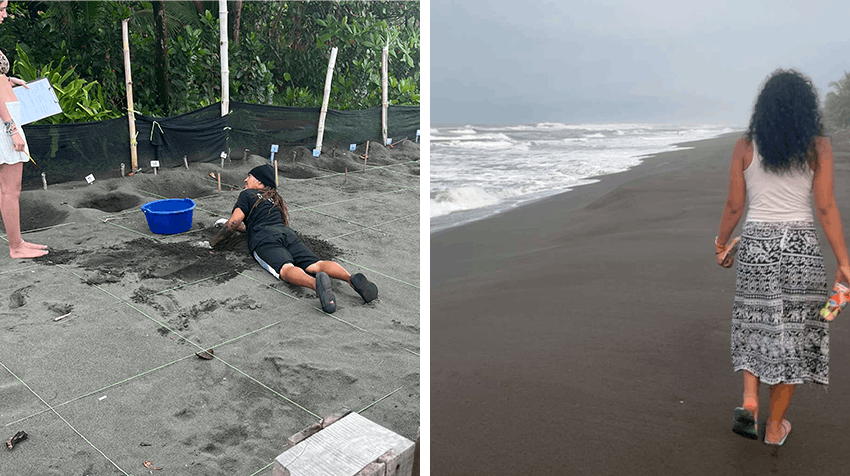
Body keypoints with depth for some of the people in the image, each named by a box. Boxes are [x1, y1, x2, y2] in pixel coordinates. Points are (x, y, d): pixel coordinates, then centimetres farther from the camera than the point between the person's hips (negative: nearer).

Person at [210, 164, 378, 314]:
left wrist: (214, 241, 22)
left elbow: (234, 223, 8)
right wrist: (244, 227, 63)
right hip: (287, 234, 5)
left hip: (264, 240, -5)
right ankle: (352, 279, -44)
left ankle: (316, 283, -63)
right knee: (315, 264, -16)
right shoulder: (274, 199, 38)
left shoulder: (247, 195, 19)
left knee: (286, 269, -30)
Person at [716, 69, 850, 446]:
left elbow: (733, 206, 0)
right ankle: (774, 426, 19)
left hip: (755, 243, 1)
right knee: (792, 330, 10)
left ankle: (749, 402, 3)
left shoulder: (745, 147, -1)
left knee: (755, 323, 19)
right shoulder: (817, 146, -3)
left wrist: (722, 244, 15)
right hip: (800, 245, -1)